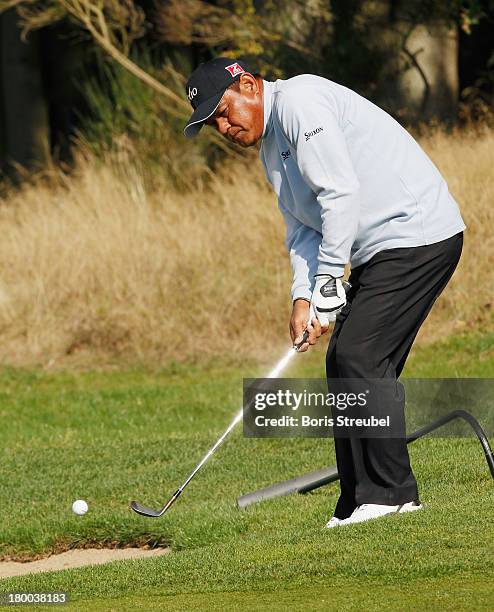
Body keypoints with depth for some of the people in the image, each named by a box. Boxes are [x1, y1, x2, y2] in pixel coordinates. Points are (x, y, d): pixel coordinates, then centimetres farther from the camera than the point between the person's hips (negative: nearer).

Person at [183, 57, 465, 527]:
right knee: (345, 363, 7)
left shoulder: (299, 101, -14)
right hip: (380, 253, 11)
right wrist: (303, 297, -1)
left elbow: (341, 193, -21)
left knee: (361, 355, -15)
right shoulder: (271, 147, 19)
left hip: (418, 236, -11)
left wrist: (328, 282, -17)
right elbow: (303, 228, 16)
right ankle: (359, 503, 9)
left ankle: (392, 492, -10)